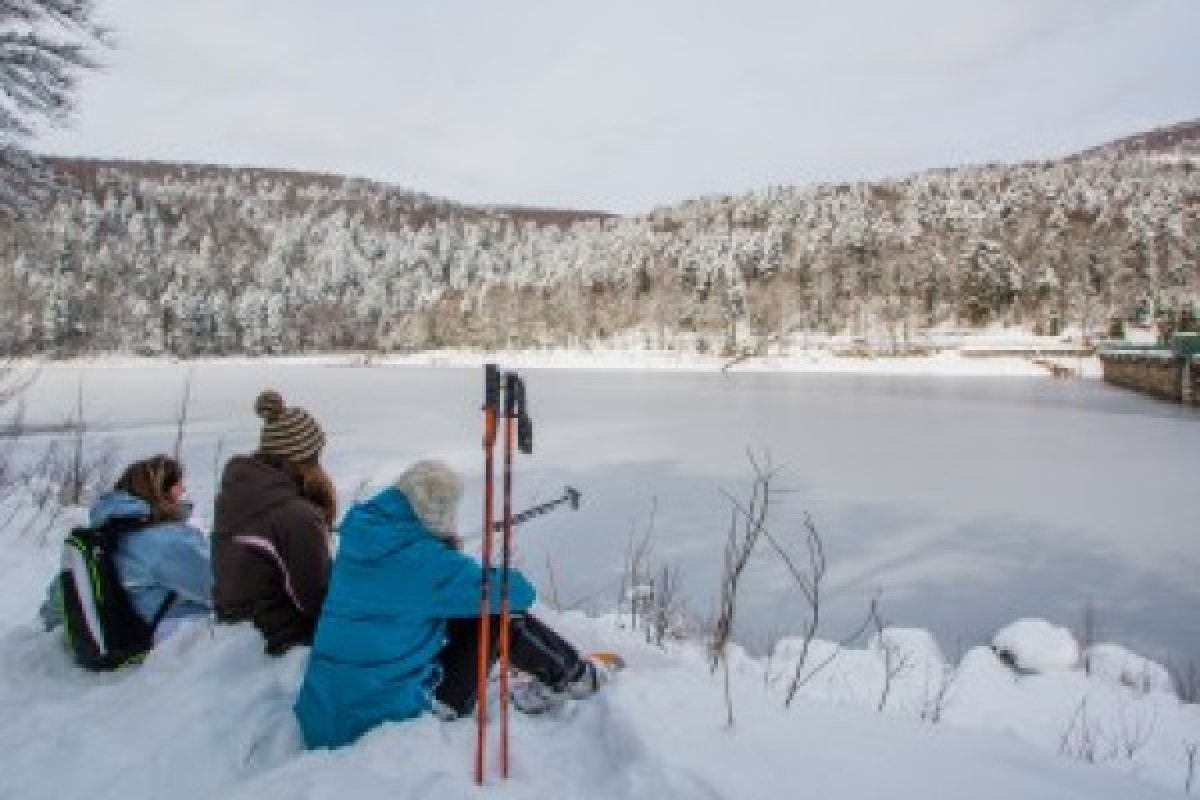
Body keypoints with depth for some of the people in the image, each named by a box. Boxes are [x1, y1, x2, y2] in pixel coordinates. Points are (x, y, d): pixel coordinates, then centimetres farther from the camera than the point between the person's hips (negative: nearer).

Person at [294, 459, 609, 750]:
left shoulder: (362, 534, 2)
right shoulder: (423, 558, -19)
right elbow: (518, 593, -12)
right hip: (383, 716, -8)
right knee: (500, 612, -2)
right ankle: (574, 677, 18)